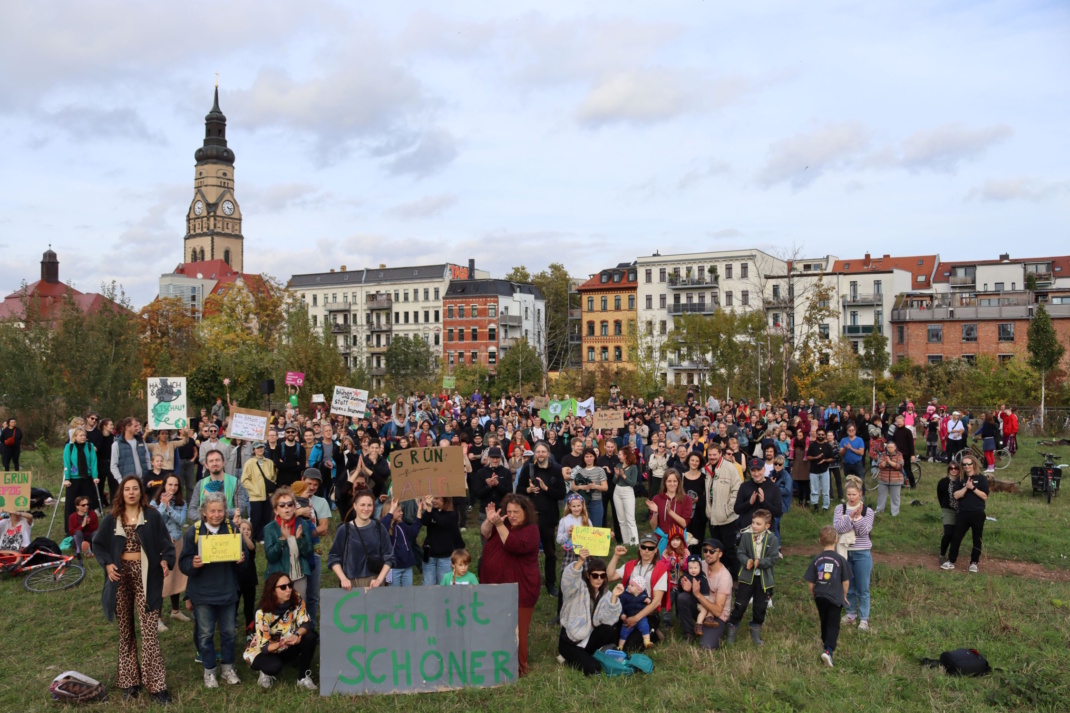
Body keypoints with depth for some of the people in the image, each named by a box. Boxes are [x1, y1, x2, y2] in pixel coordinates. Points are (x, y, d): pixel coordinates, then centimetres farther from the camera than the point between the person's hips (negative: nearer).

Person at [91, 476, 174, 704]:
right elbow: (97, 544, 12)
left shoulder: (152, 516, -2)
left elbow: (166, 543, -2)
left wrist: (165, 561, -20)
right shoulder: (111, 519, 3)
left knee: (149, 630, -6)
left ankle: (157, 685, -1)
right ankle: (129, 680, 23)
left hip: (145, 577, -2)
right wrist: (107, 564, -4)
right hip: (121, 576, 3)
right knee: (125, 630, 12)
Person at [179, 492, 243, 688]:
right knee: (206, 634, 8)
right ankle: (209, 671, 24)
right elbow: (183, 563, -7)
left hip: (228, 591, 2)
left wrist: (241, 558, -17)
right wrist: (193, 564, -29)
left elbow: (242, 554, 6)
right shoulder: (193, 532, -9)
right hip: (203, 593, -2)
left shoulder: (232, 528, -2)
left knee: (228, 632, 12)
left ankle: (228, 668, 28)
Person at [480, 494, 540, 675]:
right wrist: (490, 521, -28)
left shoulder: (531, 530, -9)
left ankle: (519, 666, 8)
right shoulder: (504, 524, 11)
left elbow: (514, 546, -27)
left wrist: (499, 525, -33)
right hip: (496, 586, 7)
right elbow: (485, 534, -8)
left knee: (516, 630, -2)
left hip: (519, 590, -7)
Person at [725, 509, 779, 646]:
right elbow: (740, 552, -4)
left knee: (760, 607, 13)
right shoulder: (746, 535, -7)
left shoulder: (772, 539, -8)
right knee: (740, 605, 3)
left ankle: (755, 633, 33)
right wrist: (746, 561, -24)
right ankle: (731, 632, 17)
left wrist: (760, 562, -24)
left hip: (764, 578, 1)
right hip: (747, 577, -1)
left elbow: (774, 558, -10)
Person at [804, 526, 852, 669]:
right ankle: (828, 650, -15)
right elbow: (846, 581, -5)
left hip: (820, 596, 3)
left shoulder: (816, 559, -4)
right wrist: (844, 595, 13)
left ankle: (825, 643, 40)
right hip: (835, 597, -3)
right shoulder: (840, 559, -10)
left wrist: (812, 593, 18)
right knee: (833, 625, 2)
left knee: (824, 622, 23)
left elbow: (810, 581, -1)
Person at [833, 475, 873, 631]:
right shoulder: (840, 509, -2)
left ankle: (864, 618, 14)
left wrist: (858, 516, -25)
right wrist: (850, 517, -27)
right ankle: (851, 613, 29)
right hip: (844, 552, 2)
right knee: (847, 586, 13)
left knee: (863, 588, 4)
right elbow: (837, 528, -16)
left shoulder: (867, 511, -4)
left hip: (862, 554, -2)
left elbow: (864, 532, -14)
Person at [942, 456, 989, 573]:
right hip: (963, 514, 2)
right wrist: (966, 487, -14)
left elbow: (985, 496, -8)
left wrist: (972, 487, -15)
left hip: (978, 514, -2)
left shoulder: (981, 478, 0)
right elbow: (956, 495, -2)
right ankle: (951, 561, 9)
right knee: (956, 537, 1)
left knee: (977, 539, 7)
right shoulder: (961, 479, 9)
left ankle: (974, 562, 19)